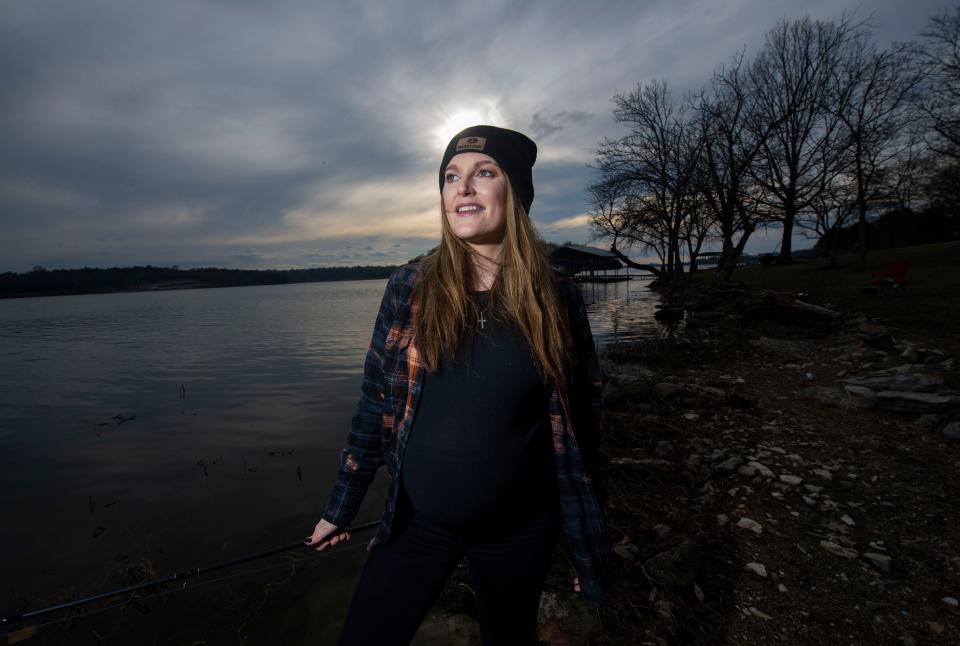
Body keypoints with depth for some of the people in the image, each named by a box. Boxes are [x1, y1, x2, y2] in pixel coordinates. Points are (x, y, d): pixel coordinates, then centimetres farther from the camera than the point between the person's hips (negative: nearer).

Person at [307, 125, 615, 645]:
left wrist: (588, 539, 6)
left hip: (519, 528, 0)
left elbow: (580, 422, -1)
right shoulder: (408, 288, -8)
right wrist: (340, 508, 6)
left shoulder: (556, 298, -9)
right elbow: (375, 405, -1)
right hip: (416, 521, 1)